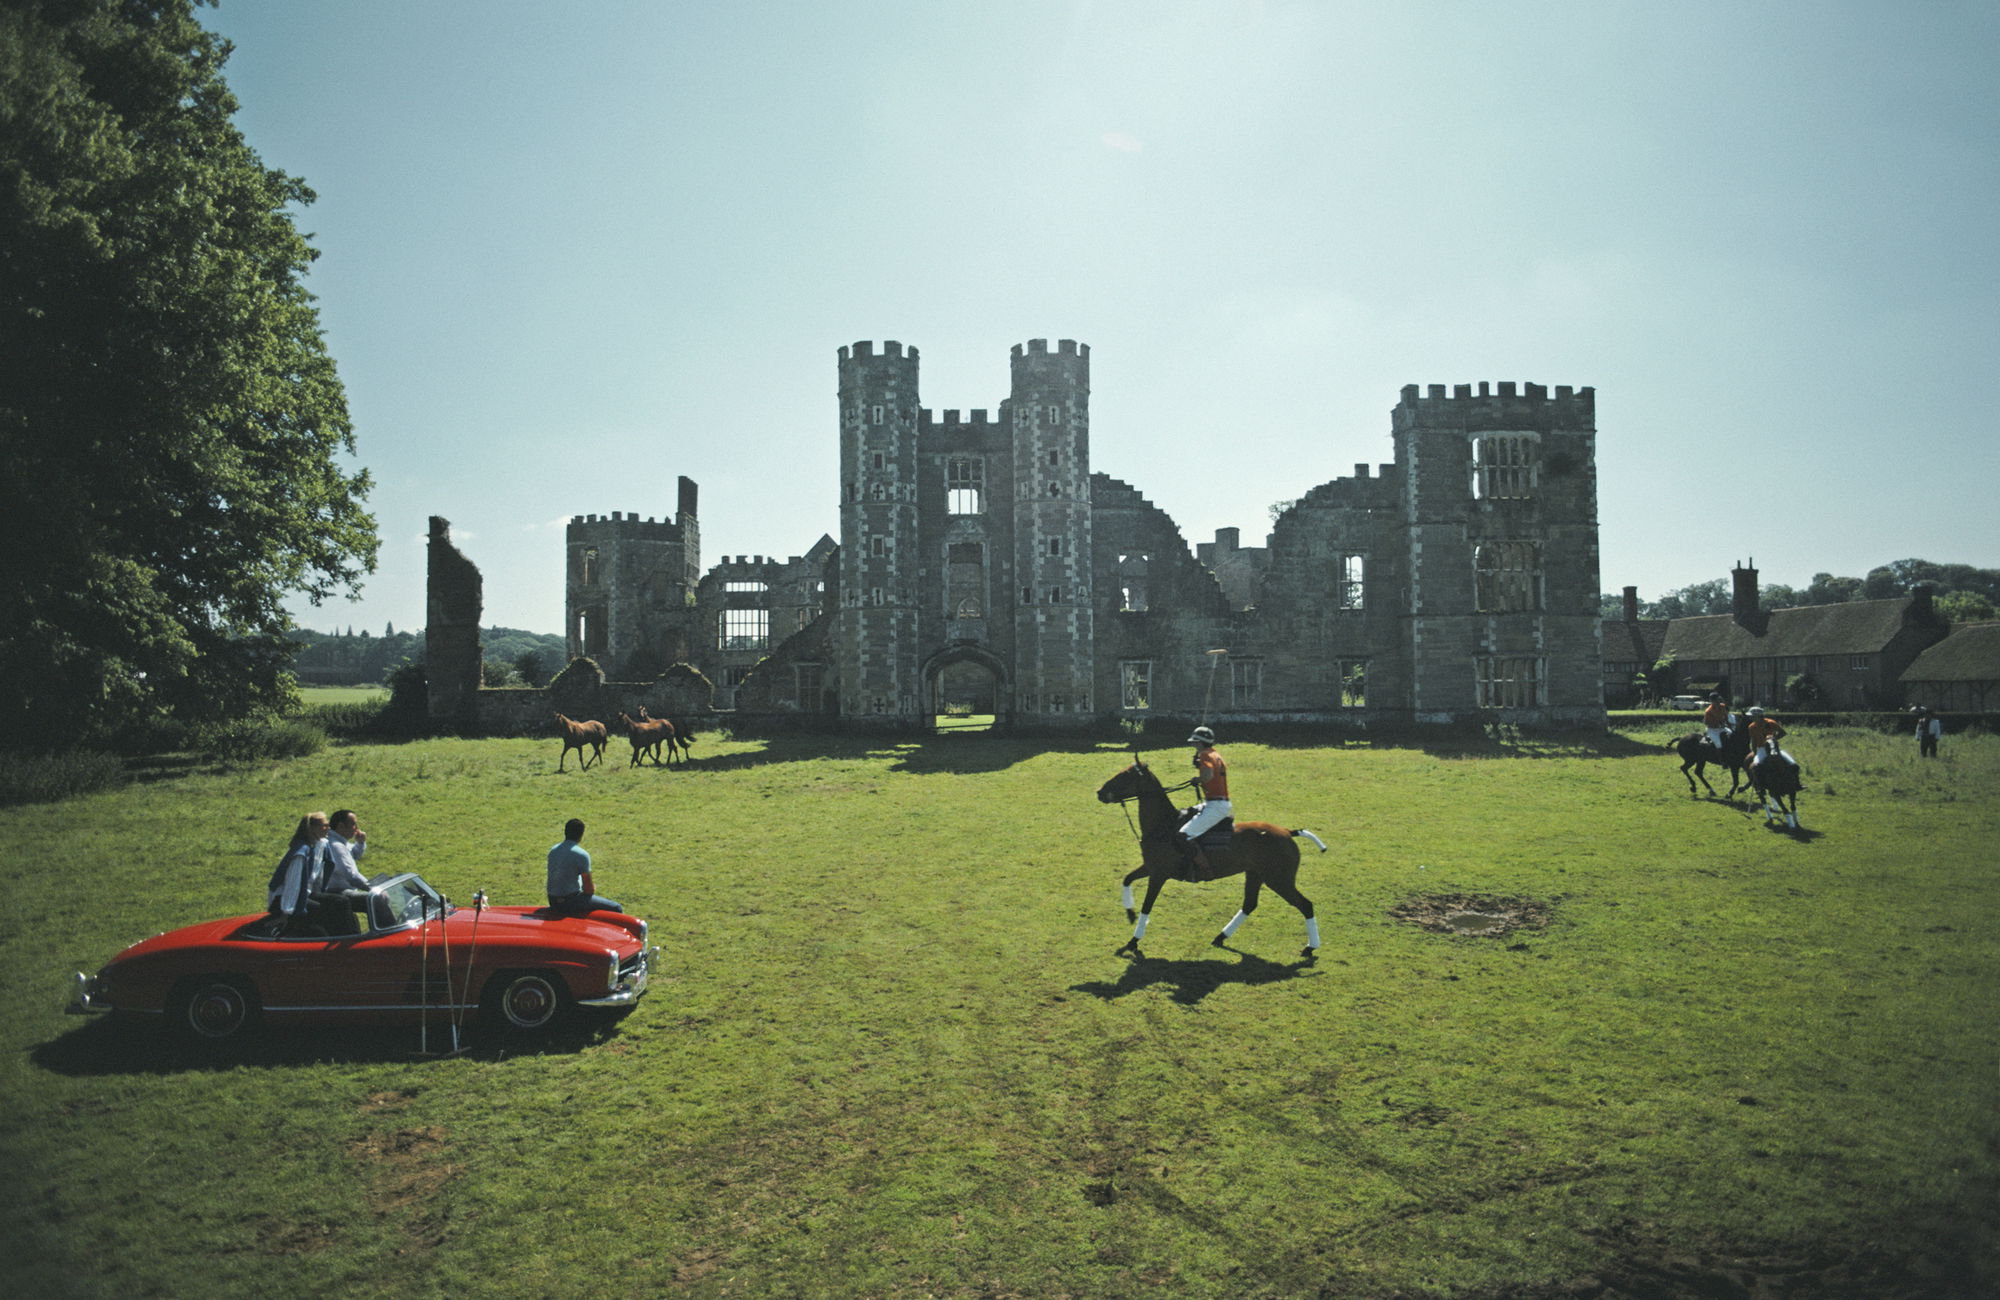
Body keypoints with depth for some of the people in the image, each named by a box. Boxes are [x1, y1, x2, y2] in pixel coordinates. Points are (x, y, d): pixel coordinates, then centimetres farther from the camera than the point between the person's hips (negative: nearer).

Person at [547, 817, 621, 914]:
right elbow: (589, 889, -13)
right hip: (570, 901, -8)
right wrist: (593, 888, 11)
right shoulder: (582, 855, -15)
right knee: (616, 909, -3)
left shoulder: (553, 850, 8)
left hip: (553, 901, 8)